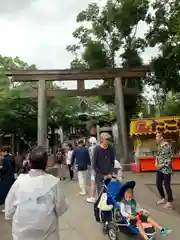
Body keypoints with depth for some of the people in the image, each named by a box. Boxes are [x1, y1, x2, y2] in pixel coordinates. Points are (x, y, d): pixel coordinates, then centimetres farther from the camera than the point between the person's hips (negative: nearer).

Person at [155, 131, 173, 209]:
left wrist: (161, 165, -15)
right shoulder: (159, 145, 6)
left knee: (167, 185, 4)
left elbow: (170, 159, -18)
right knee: (158, 184, 14)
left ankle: (169, 202, 21)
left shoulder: (167, 146, -19)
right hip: (159, 169, 8)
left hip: (166, 169, -8)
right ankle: (163, 199, 34)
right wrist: (156, 162, 1)